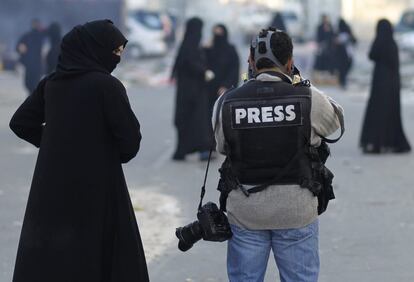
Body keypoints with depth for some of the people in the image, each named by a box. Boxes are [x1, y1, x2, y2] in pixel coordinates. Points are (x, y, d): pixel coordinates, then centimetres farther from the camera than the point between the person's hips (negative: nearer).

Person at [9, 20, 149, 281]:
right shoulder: (106, 86, -14)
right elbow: (130, 137, -13)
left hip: (51, 187, 6)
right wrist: (116, 155, 8)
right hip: (96, 189, -6)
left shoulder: (52, 83, 4)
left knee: (44, 260, 11)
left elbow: (20, 122, 10)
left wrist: (58, 146, 12)